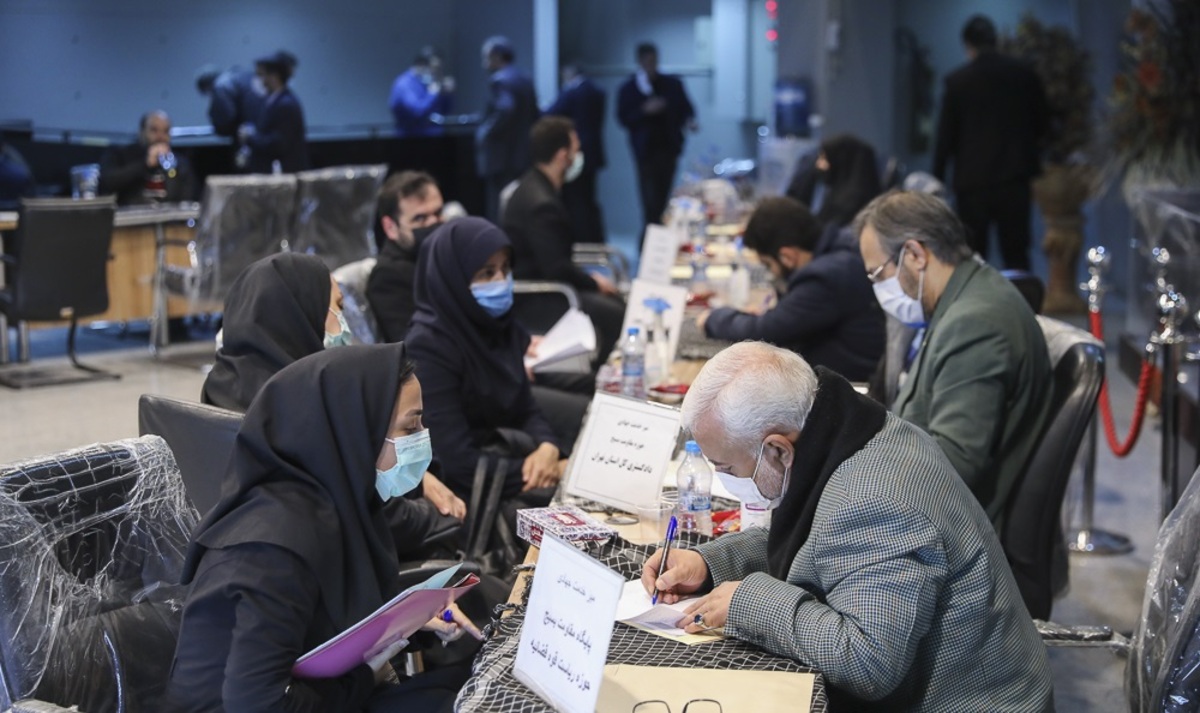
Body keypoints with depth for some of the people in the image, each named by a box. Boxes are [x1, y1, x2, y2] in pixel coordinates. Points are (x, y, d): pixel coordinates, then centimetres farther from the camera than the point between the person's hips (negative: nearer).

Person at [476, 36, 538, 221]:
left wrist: (485, 132, -18)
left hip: (502, 158, -9)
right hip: (523, 155, 9)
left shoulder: (499, 80, -14)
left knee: (500, 213, -6)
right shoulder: (525, 79, 14)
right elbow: (533, 115, 17)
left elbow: (504, 110, -29)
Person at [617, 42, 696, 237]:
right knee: (650, 200, -9)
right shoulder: (628, 89, 3)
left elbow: (685, 108, 10)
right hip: (646, 150, -2)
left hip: (669, 147, 3)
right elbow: (623, 119, -3)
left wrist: (689, 120, -13)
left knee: (663, 198, 5)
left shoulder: (672, 84, 9)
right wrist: (645, 110, -18)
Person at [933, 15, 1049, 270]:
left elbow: (946, 135, -3)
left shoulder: (957, 80, -5)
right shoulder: (1023, 74, 2)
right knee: (1016, 256, 5)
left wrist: (938, 179, 5)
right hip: (1015, 175, 2)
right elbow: (1042, 123, 9)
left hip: (972, 179, -2)